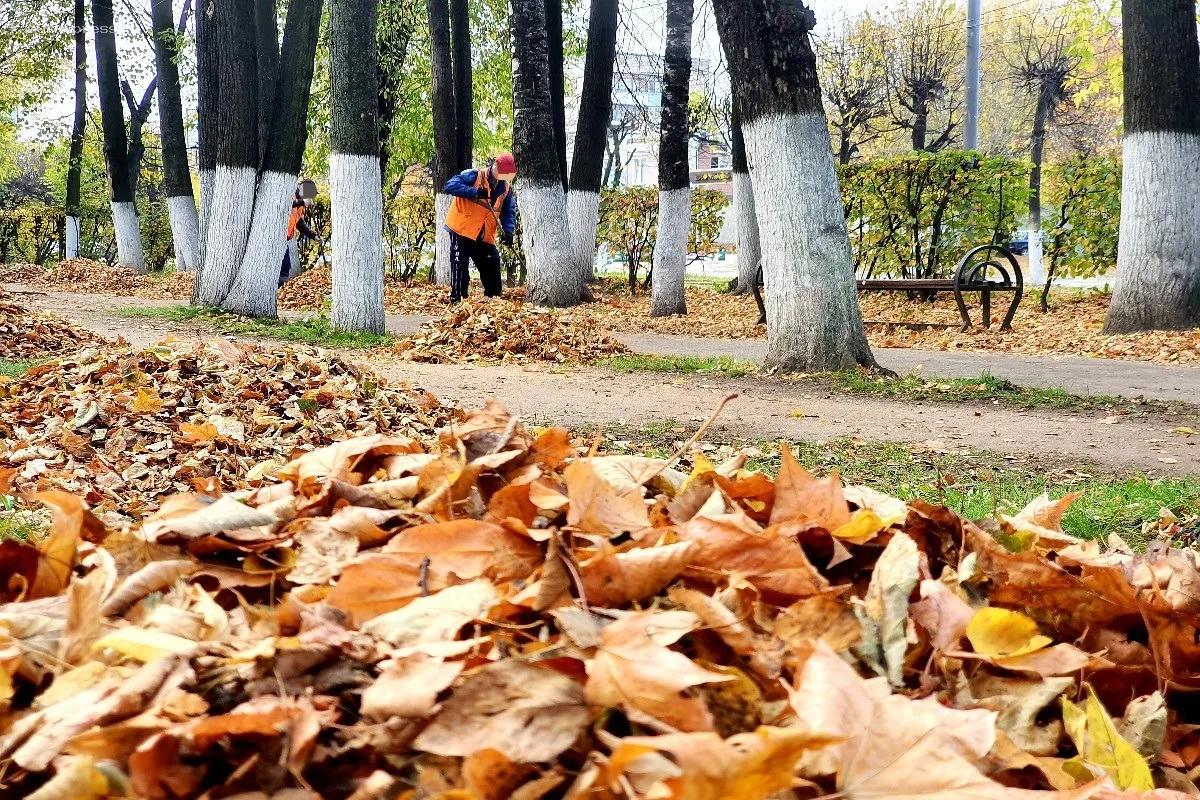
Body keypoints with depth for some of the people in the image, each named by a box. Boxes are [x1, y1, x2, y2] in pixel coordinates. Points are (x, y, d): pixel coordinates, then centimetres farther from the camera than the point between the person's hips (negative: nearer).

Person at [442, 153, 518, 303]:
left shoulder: (506, 189, 7)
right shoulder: (475, 176, -11)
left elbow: (509, 213, 6)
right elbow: (450, 185, -21)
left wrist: (507, 231, -13)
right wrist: (475, 192, -31)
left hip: (485, 237, 6)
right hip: (462, 230, -6)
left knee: (492, 267, 8)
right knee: (460, 268, -7)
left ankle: (494, 298, 21)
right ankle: (456, 300, -3)